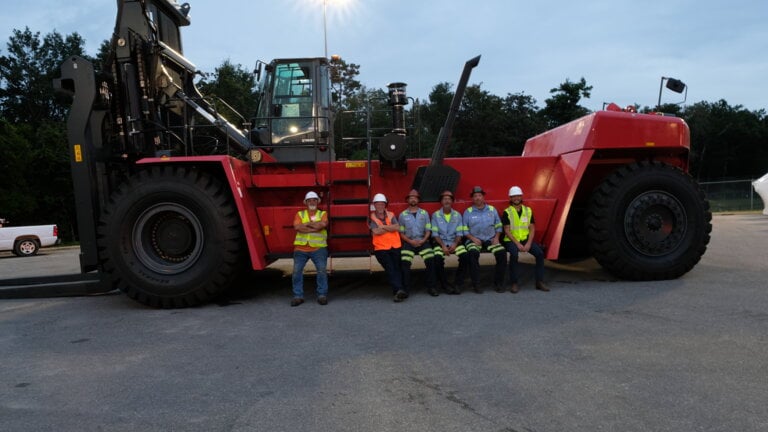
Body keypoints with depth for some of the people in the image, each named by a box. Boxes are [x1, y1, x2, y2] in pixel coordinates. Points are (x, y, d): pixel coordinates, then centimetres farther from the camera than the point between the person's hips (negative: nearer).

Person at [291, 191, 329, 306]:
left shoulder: (323, 214, 11)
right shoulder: (300, 214, 13)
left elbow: (322, 224, -12)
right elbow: (297, 227, -7)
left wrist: (306, 224, -6)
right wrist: (314, 228, -11)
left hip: (318, 248, -1)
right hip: (301, 248, 1)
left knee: (322, 270, -12)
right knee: (297, 271, -6)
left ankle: (322, 295, -2)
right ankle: (298, 296, 3)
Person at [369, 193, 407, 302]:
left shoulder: (391, 215, 15)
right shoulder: (371, 218, 8)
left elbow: (397, 228, -1)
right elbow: (376, 231, -9)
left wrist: (383, 226, -4)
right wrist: (391, 227, 1)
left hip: (395, 246, 3)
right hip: (381, 248, -3)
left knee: (397, 267, -9)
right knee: (390, 268, -19)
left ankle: (398, 291, -10)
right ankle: (400, 290, -28)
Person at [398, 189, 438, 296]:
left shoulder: (424, 213, 12)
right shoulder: (402, 215, 10)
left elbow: (428, 230, 9)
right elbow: (401, 232, 7)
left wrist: (423, 240, -9)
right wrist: (410, 241, -8)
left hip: (423, 241, 1)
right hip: (408, 242, 0)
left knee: (431, 259, -26)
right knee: (404, 262, -27)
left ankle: (431, 287, -17)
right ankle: (406, 289, -19)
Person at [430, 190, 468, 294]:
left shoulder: (457, 215, 11)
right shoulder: (436, 215, 5)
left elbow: (459, 233, 5)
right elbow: (435, 234, -2)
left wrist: (455, 244, -13)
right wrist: (443, 246, -15)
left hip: (454, 242, 2)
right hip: (440, 242, -2)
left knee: (465, 256, -27)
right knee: (438, 258, -32)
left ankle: (457, 284, -15)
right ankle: (445, 285, -13)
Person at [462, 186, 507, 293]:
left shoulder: (492, 209, 13)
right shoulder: (468, 212, 6)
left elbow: (498, 226, 14)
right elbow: (465, 229, 2)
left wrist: (496, 237, -1)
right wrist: (473, 238, -12)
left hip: (490, 239, 2)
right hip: (474, 240, -2)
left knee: (502, 252, -25)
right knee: (473, 253, -35)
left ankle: (498, 282, -12)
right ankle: (476, 284, -26)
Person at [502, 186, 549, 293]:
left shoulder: (528, 210, 10)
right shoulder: (507, 212, -2)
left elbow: (532, 228, 6)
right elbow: (507, 231, -7)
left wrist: (528, 243, -9)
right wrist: (517, 244, -17)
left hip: (526, 239, 4)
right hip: (511, 240, -4)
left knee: (540, 253, -20)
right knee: (514, 254, -34)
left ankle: (540, 282, -9)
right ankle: (514, 284, -24)